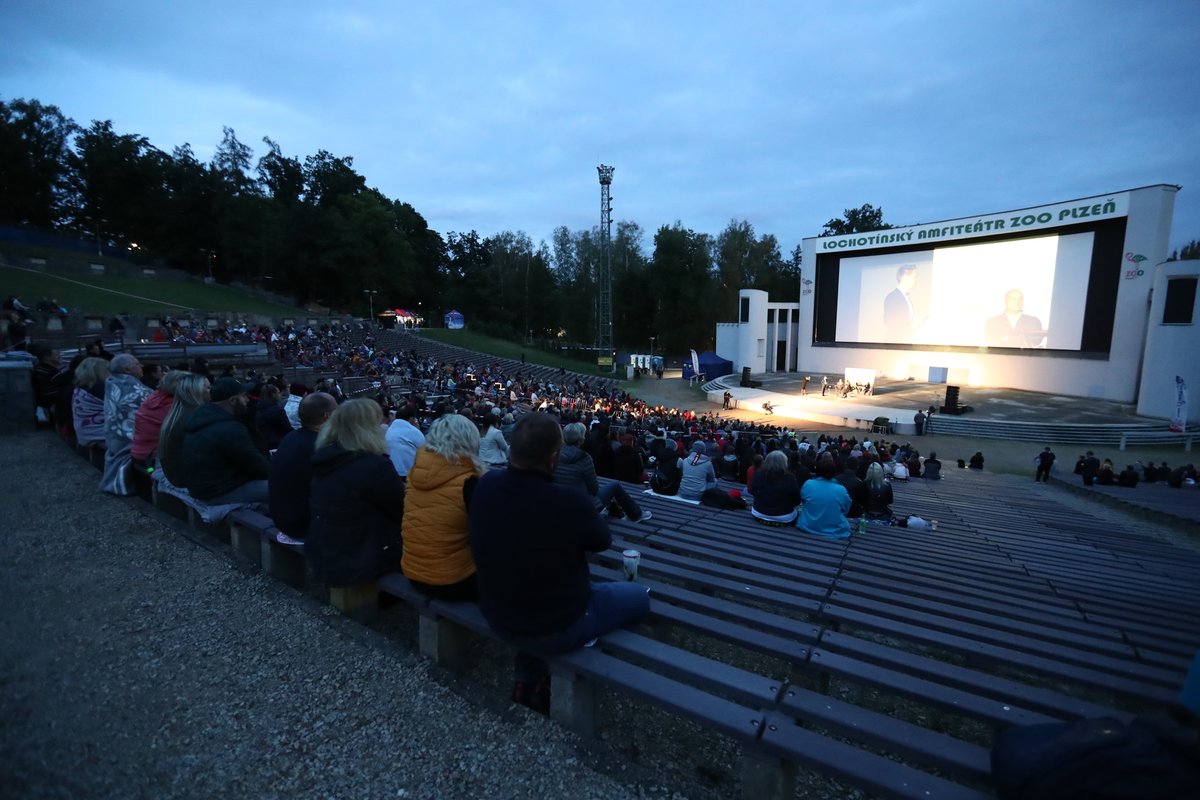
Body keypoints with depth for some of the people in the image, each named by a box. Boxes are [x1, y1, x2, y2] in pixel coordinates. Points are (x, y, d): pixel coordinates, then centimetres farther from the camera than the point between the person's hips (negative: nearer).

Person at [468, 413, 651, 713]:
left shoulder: (486, 485, -15)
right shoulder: (569, 501, -34)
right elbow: (602, 541, -12)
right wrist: (594, 517, 5)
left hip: (496, 615, 6)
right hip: (556, 628, -5)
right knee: (639, 595, 15)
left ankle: (527, 678, 36)